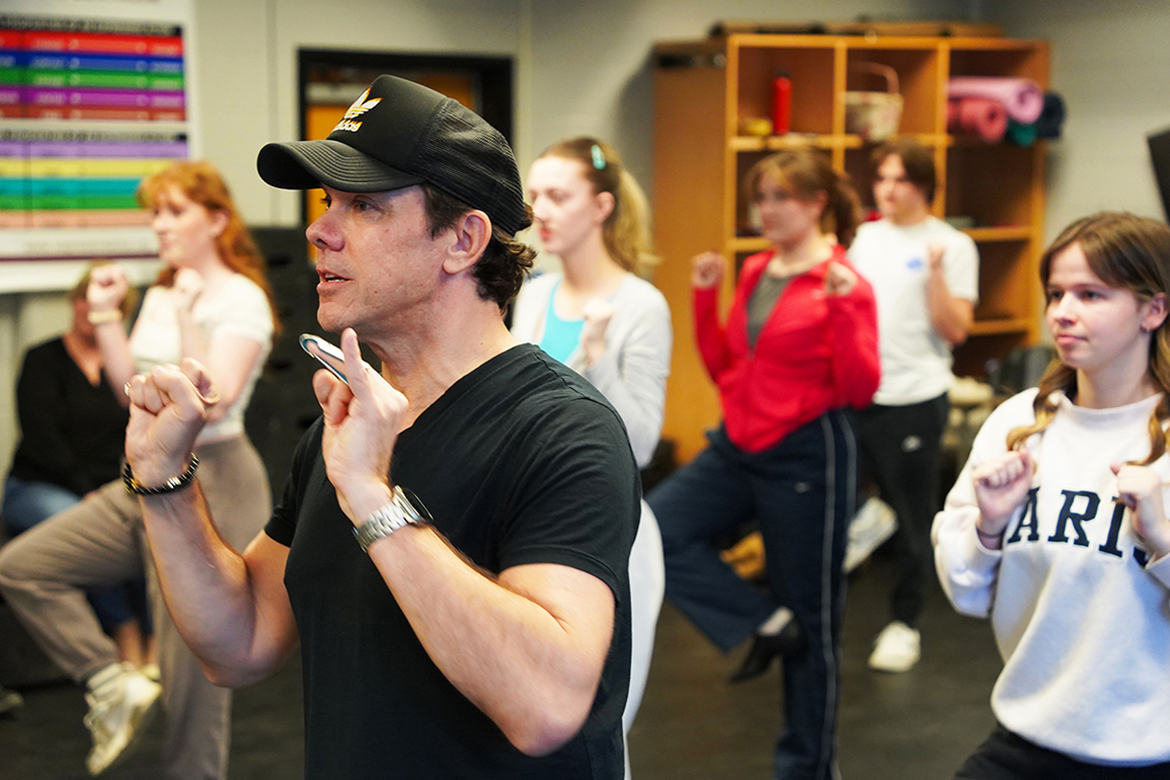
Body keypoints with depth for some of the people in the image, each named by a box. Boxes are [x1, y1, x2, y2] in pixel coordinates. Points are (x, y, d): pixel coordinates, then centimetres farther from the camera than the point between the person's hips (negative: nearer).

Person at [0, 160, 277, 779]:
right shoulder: (159, 296, 14)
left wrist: (186, 316, -26)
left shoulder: (241, 299, -12)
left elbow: (215, 401, -23)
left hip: (211, 483, -9)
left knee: (193, 662, -3)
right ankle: (114, 684, 3)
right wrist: (105, 316, 8)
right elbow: (132, 388, 15)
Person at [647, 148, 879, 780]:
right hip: (738, 446, 7)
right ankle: (764, 624, 0)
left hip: (807, 457, -6)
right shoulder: (755, 272, 9)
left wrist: (843, 307, -26)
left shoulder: (843, 284, -10)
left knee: (809, 619, 5)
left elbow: (860, 391, -16)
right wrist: (704, 298, 5)